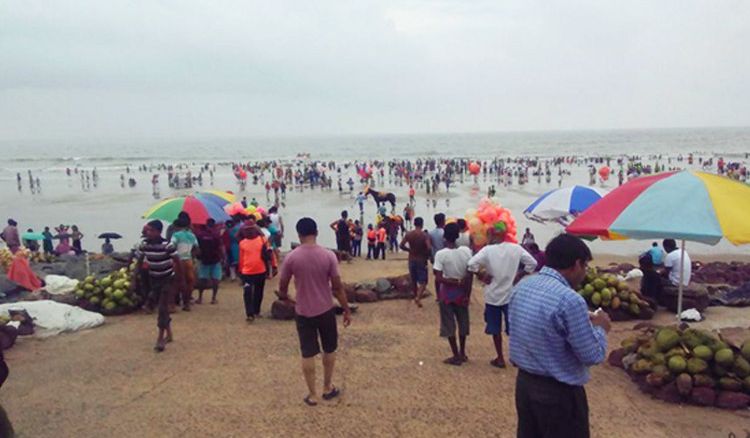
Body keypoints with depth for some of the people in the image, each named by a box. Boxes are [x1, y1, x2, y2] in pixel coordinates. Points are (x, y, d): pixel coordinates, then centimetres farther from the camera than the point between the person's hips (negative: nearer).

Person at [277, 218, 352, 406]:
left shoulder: (291, 257, -10)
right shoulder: (328, 255, -11)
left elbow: (282, 286, 1)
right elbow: (337, 287, -9)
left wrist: (284, 297, 24)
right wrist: (347, 310, 2)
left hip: (303, 312, 0)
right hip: (326, 310, 0)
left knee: (308, 354, 9)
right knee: (329, 350, 19)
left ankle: (312, 395, 16)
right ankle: (328, 388, 30)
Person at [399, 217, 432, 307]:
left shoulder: (408, 234, -4)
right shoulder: (425, 235, -14)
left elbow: (402, 245, -9)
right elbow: (429, 248, -24)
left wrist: (410, 250, 5)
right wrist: (428, 255, -5)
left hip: (412, 259, 4)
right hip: (422, 260, -4)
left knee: (414, 280, 18)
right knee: (423, 281, 3)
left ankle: (416, 297, 31)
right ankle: (418, 297, -16)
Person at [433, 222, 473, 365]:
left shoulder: (440, 254, -17)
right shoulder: (467, 251, -8)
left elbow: (438, 278, -21)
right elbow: (470, 275, -8)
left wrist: (438, 295, -8)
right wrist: (468, 294, -2)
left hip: (446, 292, -3)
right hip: (462, 292, 3)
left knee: (449, 325, 9)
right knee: (463, 322, 19)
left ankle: (456, 356, 15)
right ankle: (462, 353, 30)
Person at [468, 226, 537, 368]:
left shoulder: (487, 250, -13)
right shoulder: (516, 248, -6)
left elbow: (471, 264, -23)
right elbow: (532, 263, -4)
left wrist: (482, 276, -8)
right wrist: (519, 276, 4)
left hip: (493, 295, -1)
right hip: (511, 295, 2)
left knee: (496, 329, 13)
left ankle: (500, 358, 20)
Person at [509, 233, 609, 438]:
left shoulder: (522, 286, -1)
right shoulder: (570, 300, -25)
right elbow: (593, 356, -17)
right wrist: (600, 328, 1)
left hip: (524, 382, 7)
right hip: (559, 392, -7)